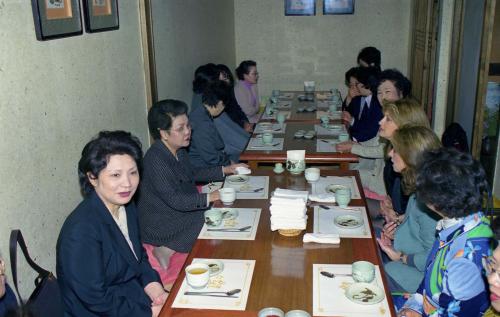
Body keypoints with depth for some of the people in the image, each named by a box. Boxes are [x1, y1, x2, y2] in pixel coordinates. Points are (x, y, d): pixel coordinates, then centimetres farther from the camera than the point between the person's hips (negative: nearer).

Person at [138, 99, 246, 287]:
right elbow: (175, 200, -28)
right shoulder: (155, 159, -25)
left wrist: (226, 170, 13)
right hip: (160, 227, -9)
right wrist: (210, 197, -25)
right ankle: (167, 251, -4)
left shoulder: (179, 150, 3)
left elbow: (193, 174, 21)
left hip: (182, 213, 9)